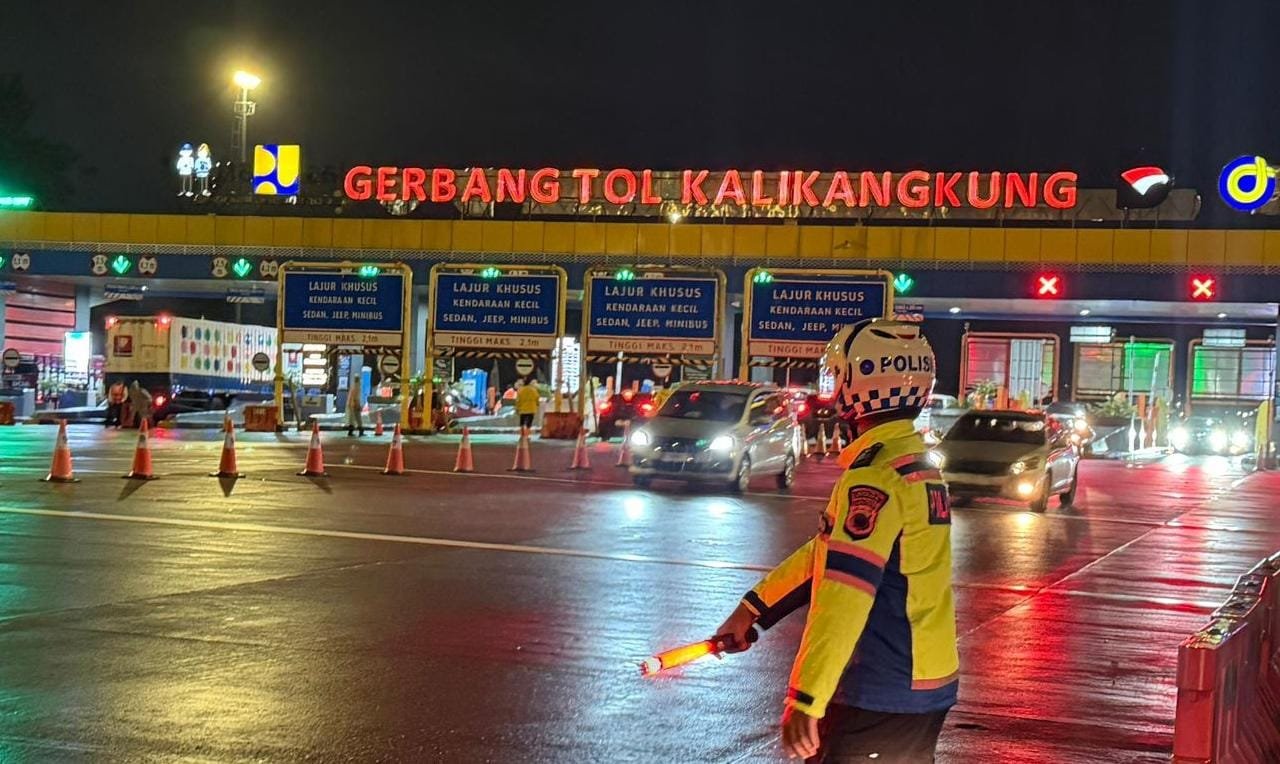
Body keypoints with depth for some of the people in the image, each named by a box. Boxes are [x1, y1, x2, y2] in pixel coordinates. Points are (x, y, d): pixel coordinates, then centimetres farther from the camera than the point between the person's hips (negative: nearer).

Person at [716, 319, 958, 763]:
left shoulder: (876, 477, -19)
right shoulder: (919, 468, 12)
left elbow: (845, 592, -28)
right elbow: (832, 552, 18)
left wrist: (805, 699, -30)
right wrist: (753, 608, 21)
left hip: (881, 698, -10)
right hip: (928, 686, 10)